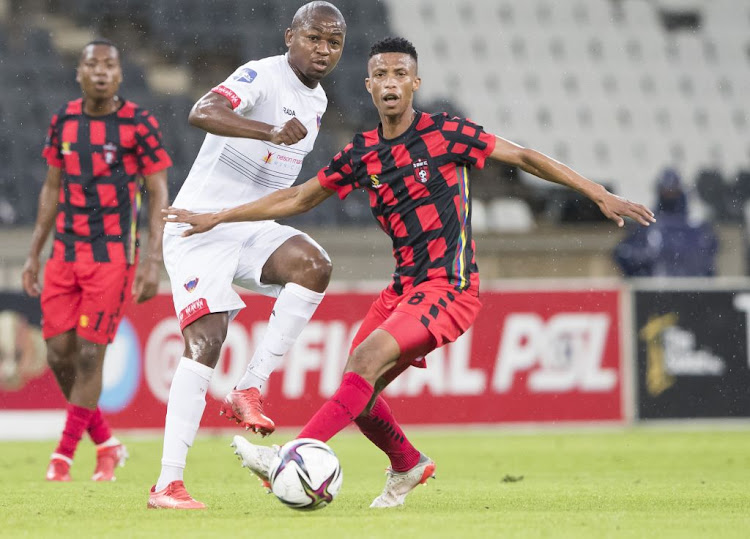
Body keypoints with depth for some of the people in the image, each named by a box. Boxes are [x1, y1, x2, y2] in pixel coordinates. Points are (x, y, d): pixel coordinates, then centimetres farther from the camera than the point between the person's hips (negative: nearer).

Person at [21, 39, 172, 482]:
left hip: (113, 254, -5)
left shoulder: (139, 124, -7)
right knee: (59, 353, 1)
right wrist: (34, 254, 14)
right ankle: (106, 444, 18)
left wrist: (153, 261, -13)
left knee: (90, 354, -7)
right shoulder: (64, 121, 7)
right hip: (65, 253, 5)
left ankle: (64, 455, 2)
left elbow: (159, 195, -6)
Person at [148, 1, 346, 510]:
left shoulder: (317, 101, 13)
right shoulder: (262, 76, -14)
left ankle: (250, 390, -17)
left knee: (314, 264, -23)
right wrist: (270, 132, -46)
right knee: (206, 340, -17)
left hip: (251, 227, 7)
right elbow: (202, 112, -35)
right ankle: (168, 483, -15)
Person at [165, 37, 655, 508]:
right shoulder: (362, 154, 7)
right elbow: (299, 199, 17)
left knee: (369, 356, -25)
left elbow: (524, 158, -1)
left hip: (450, 287, -6)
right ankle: (408, 466, 32)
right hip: (405, 287, 6)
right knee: (358, 392, 4)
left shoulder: (445, 133, -6)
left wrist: (600, 195, -4)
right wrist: (216, 219, 15)